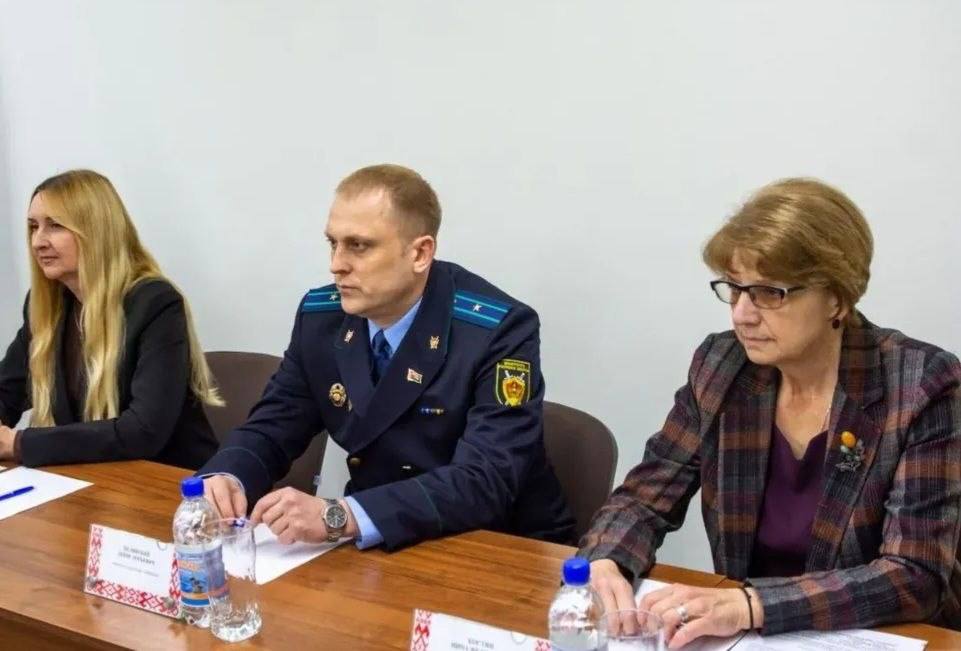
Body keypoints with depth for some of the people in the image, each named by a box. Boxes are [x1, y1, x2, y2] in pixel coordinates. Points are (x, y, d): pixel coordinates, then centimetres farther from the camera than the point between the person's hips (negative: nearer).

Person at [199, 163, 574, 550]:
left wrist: (340, 516, -38)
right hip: (376, 548, 5)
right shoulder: (320, 316, -2)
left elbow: (485, 480, -28)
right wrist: (224, 480, -19)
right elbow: (270, 429, 3)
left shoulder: (499, 331, -20)